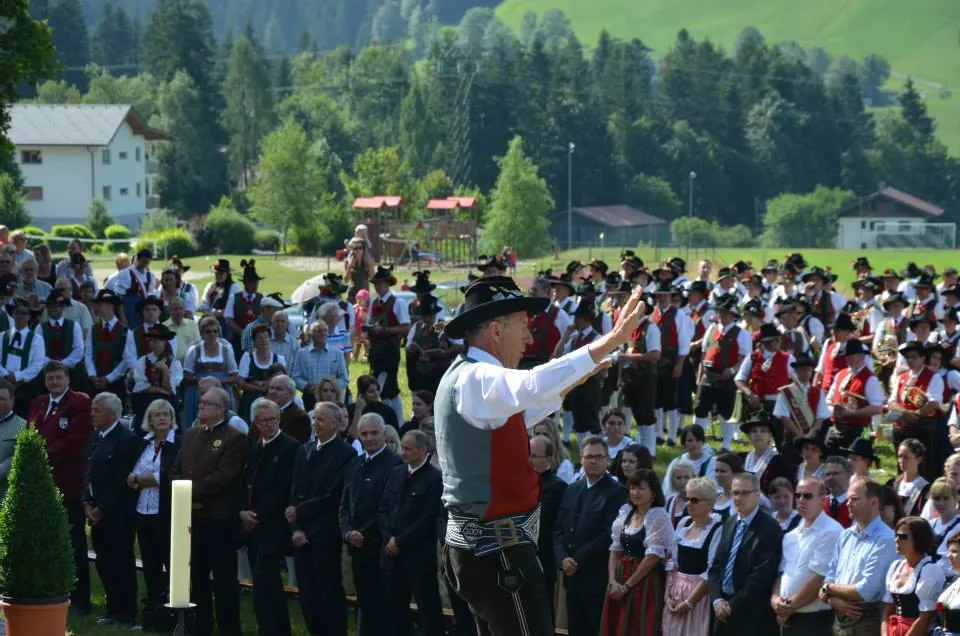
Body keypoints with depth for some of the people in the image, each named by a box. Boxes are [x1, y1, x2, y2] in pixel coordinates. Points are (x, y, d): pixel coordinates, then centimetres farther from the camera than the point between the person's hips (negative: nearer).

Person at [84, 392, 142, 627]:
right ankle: (114, 610, 17)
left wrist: (101, 508, -13)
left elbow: (122, 480, -15)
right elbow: (89, 474, 16)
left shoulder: (127, 439, -12)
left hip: (118, 513, -8)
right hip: (97, 511, 8)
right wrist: (87, 503, 2)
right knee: (103, 563, 9)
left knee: (121, 564, -3)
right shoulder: (95, 437, 14)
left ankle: (126, 614, 3)